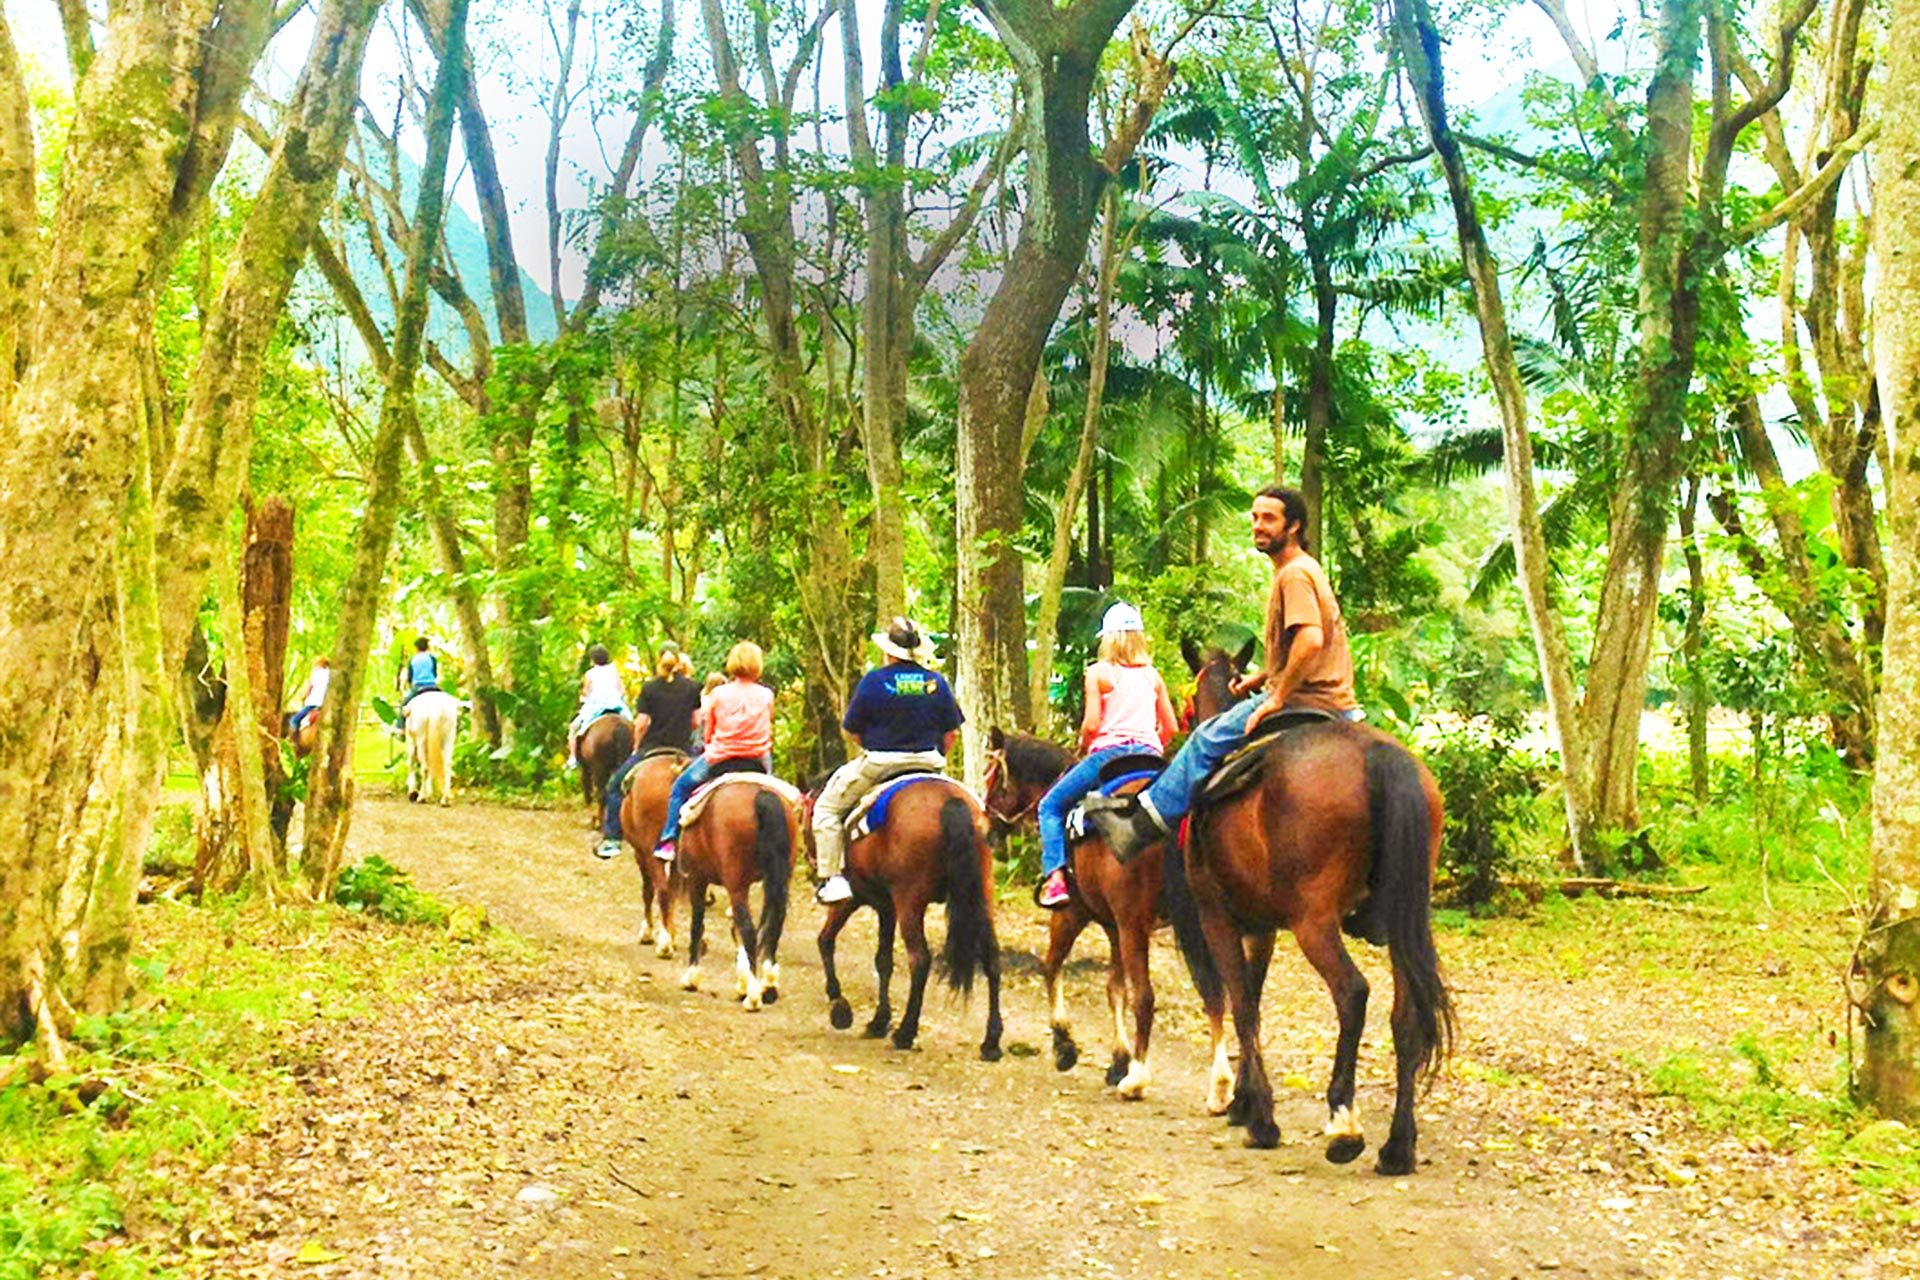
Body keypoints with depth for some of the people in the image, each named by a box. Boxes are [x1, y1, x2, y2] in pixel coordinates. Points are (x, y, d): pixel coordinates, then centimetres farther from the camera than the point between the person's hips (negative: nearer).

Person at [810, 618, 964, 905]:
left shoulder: (875, 680, -10)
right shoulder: (937, 682, 1)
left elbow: (853, 730, -3)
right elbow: (950, 733, 5)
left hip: (878, 763, -4)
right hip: (928, 763, 4)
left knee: (826, 808, 12)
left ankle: (833, 877, 3)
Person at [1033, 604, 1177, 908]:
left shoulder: (1099, 672, 0)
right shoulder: (1153, 675, 14)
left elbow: (1091, 724, -8)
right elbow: (1171, 727, 12)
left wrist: (1081, 749, 10)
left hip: (1109, 751, -4)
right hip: (1149, 753, 4)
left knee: (1051, 805, 7)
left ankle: (1055, 877, -11)